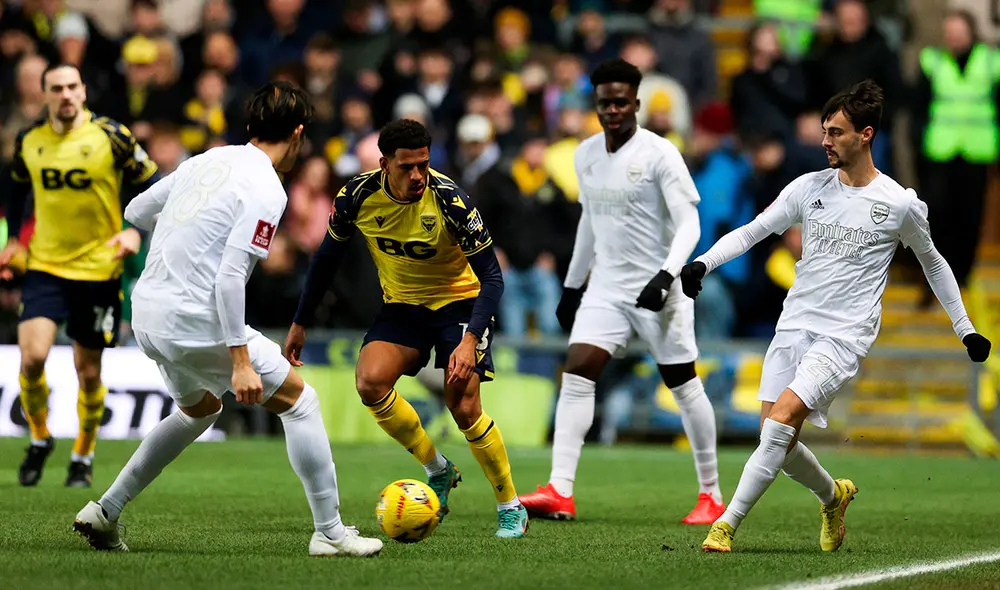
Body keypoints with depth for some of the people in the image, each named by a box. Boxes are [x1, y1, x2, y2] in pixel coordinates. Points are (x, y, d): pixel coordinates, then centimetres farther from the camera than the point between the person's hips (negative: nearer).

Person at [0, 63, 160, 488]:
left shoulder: (111, 137, -9)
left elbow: (150, 183, 0)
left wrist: (136, 231, -13)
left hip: (98, 268, -2)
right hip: (45, 266, 2)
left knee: (88, 370, 5)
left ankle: (83, 457, 27)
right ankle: (39, 439, 10)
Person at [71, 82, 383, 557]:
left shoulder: (208, 161, 10)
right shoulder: (265, 190, -13)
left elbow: (135, 211, 20)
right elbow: (230, 276, -21)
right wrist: (240, 361, -20)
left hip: (146, 312, 8)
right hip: (196, 319, -8)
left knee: (201, 409, 31)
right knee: (299, 400, 4)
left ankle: (104, 513, 28)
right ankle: (330, 533, 4)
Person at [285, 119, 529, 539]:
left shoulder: (449, 201, -26)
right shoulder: (358, 196, -16)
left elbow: (492, 276, -22)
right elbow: (327, 257, 2)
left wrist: (470, 340, -34)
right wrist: (300, 323, 7)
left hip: (459, 301, -4)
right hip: (401, 304, 4)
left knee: (464, 409, -17)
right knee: (370, 383, -22)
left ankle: (511, 508, 4)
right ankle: (438, 471, 0)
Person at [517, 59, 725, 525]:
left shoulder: (659, 153, -11)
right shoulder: (586, 154, 8)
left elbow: (688, 224, -15)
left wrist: (666, 276, -29)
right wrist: (571, 285, 22)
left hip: (658, 292, -5)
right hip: (606, 288, 5)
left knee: (684, 387, 2)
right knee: (576, 374, -10)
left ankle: (711, 495, 15)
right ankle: (559, 492, -15)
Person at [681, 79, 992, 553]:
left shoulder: (901, 204, -2)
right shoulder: (809, 188, 6)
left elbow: (933, 262, 13)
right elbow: (751, 231, 8)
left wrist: (965, 329, 17)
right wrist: (703, 263, -9)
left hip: (845, 336, -4)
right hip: (794, 326, 4)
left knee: (782, 420, -21)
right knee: (777, 441, -1)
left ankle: (728, 522, -17)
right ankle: (833, 496, 28)